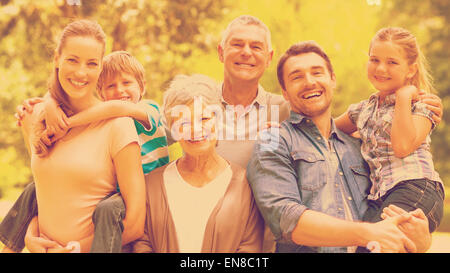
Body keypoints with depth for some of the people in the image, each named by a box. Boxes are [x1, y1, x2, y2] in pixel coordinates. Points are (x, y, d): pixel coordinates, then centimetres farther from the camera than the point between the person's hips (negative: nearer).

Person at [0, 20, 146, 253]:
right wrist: (31, 235, -3)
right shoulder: (34, 118, 0)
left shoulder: (117, 124, -15)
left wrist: (72, 248, -11)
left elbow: (135, 224, -15)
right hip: (44, 248, 5)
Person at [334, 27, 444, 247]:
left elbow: (403, 146, -14)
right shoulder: (363, 110, 21)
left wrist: (404, 97, -6)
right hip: (378, 199, 6)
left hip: (415, 189, -6)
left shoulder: (420, 105, 5)